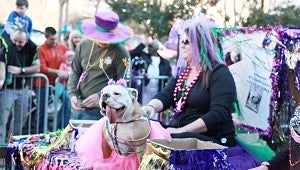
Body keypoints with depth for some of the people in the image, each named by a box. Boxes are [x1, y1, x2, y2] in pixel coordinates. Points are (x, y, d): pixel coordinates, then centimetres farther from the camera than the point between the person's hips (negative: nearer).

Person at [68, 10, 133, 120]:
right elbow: (75, 73, 14)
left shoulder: (120, 52, -8)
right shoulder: (84, 45, 7)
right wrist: (72, 95, -2)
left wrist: (100, 96, -20)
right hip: (80, 108, 5)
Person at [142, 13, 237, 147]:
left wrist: (182, 130, -23)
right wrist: (151, 107, -21)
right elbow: (165, 96, 3)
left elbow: (218, 115, -18)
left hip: (212, 139, -7)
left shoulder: (219, 73, -6)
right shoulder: (181, 71, 17)